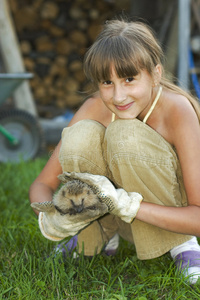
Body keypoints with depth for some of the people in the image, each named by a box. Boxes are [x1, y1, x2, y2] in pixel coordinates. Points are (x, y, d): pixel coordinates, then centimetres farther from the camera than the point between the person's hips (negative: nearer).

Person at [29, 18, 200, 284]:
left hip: (172, 217, -2)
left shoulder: (177, 110, -27)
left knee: (126, 133, -30)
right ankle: (101, 234, 0)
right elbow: (42, 185, -12)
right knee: (80, 135, -26)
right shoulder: (95, 108, -16)